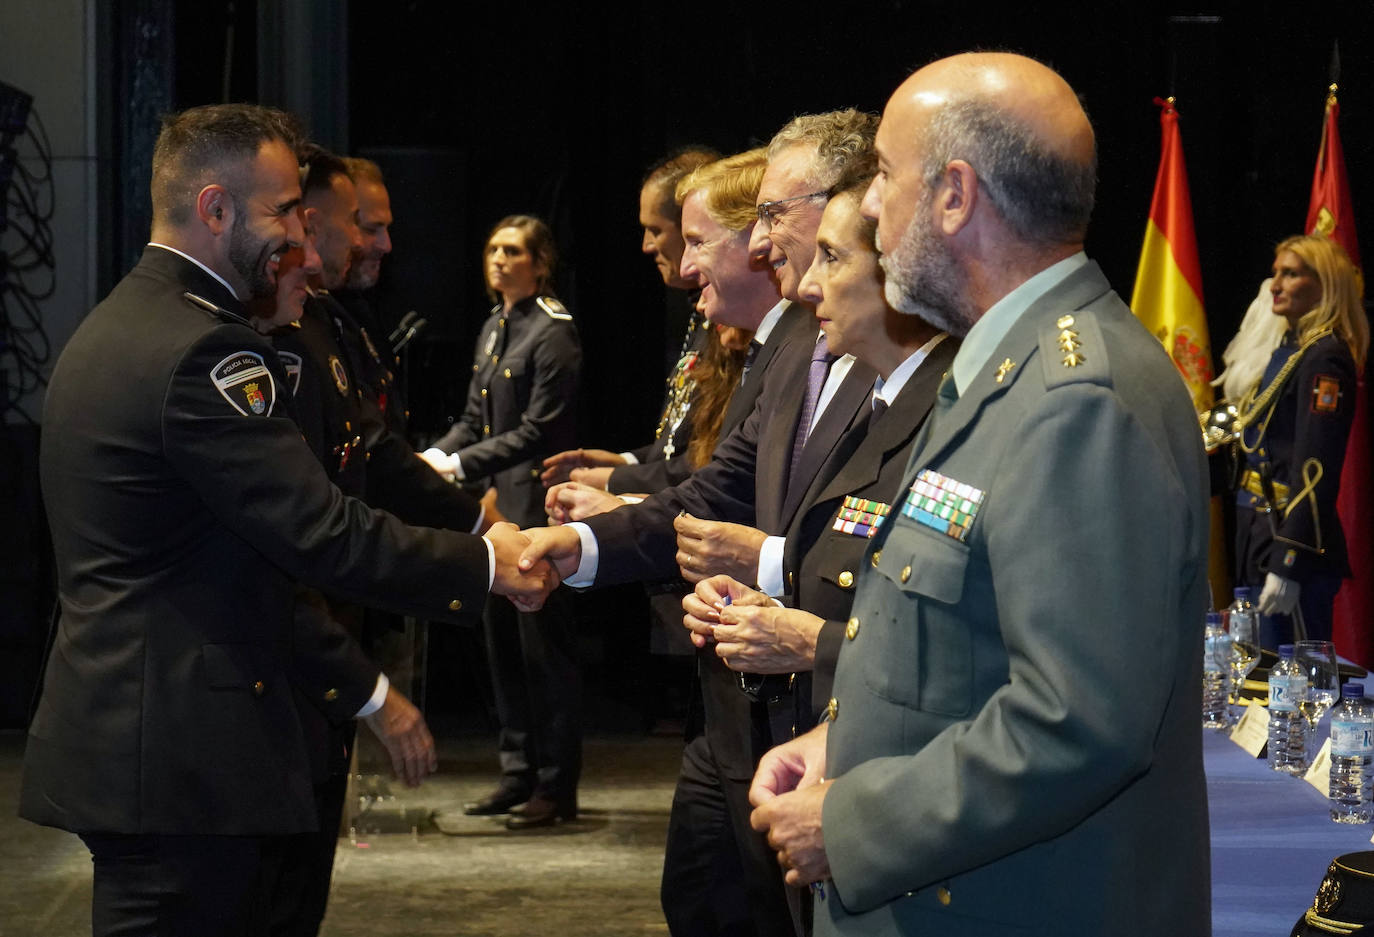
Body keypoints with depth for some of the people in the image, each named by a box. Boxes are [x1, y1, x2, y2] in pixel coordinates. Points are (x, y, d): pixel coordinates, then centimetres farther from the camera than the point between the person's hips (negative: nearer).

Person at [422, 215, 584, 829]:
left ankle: (556, 786, 2)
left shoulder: (553, 332, -11)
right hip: (495, 507, 9)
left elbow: (538, 431, -16)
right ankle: (519, 773, 20)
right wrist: (432, 456, 1)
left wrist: (460, 464, -17)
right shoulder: (493, 330, 16)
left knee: (544, 646, -4)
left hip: (535, 507, -9)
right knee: (503, 645, 12)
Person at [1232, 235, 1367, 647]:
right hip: (1261, 533, 10)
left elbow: (1315, 470, -21)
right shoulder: (1291, 348, 16)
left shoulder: (1324, 359, -15)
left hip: (1296, 539, -10)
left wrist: (1288, 564, -25)